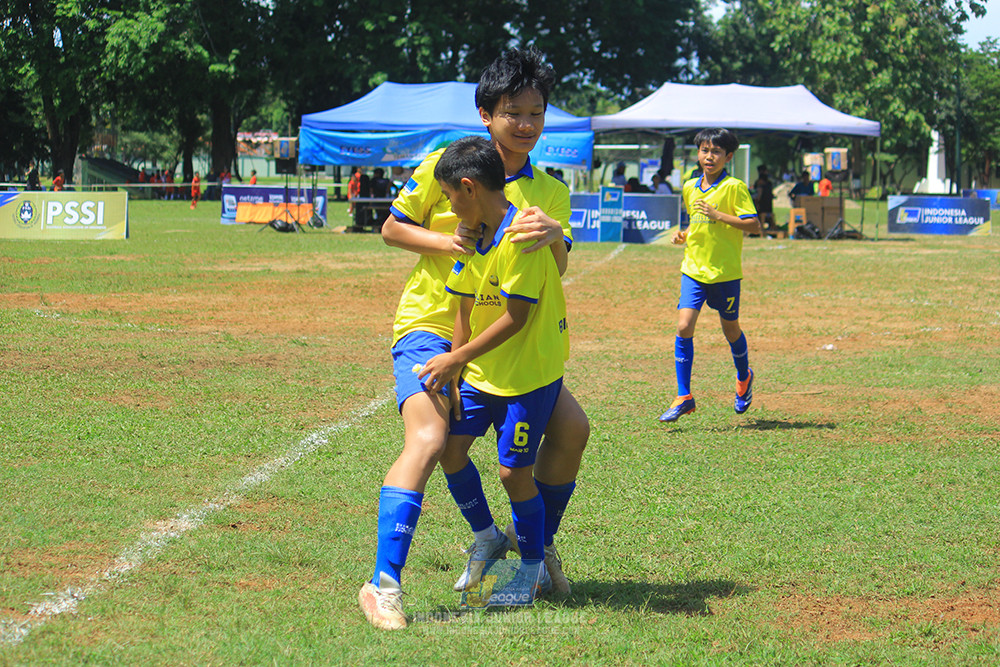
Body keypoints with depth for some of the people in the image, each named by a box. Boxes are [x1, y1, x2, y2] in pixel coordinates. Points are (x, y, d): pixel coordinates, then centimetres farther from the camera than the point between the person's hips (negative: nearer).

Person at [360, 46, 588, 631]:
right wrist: (444, 241, -16)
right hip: (431, 325, -5)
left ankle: (537, 542, 21)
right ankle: (384, 584, -26)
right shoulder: (447, 165, -4)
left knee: (571, 426, -2)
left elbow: (556, 271, -5)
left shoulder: (552, 193, 7)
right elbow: (392, 229, 2)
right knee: (429, 439, -25)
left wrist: (554, 236, -28)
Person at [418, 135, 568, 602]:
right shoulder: (474, 236, 4)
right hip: (483, 371, 8)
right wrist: (452, 375, 4)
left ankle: (534, 567, 15)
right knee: (450, 448, 2)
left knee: (513, 471, -5)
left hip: (530, 374, -8)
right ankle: (486, 538, 22)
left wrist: (456, 359, -19)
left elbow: (515, 319, -24)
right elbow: (466, 312, 8)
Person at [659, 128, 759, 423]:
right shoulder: (690, 187, 9)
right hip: (693, 268, 4)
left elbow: (753, 224, -15)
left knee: (730, 329, 13)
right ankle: (683, 396, -7)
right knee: (684, 327, -10)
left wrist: (718, 215, -22)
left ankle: (744, 378, 42)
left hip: (725, 272, -4)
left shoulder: (734, 187, -10)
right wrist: (684, 234, 7)